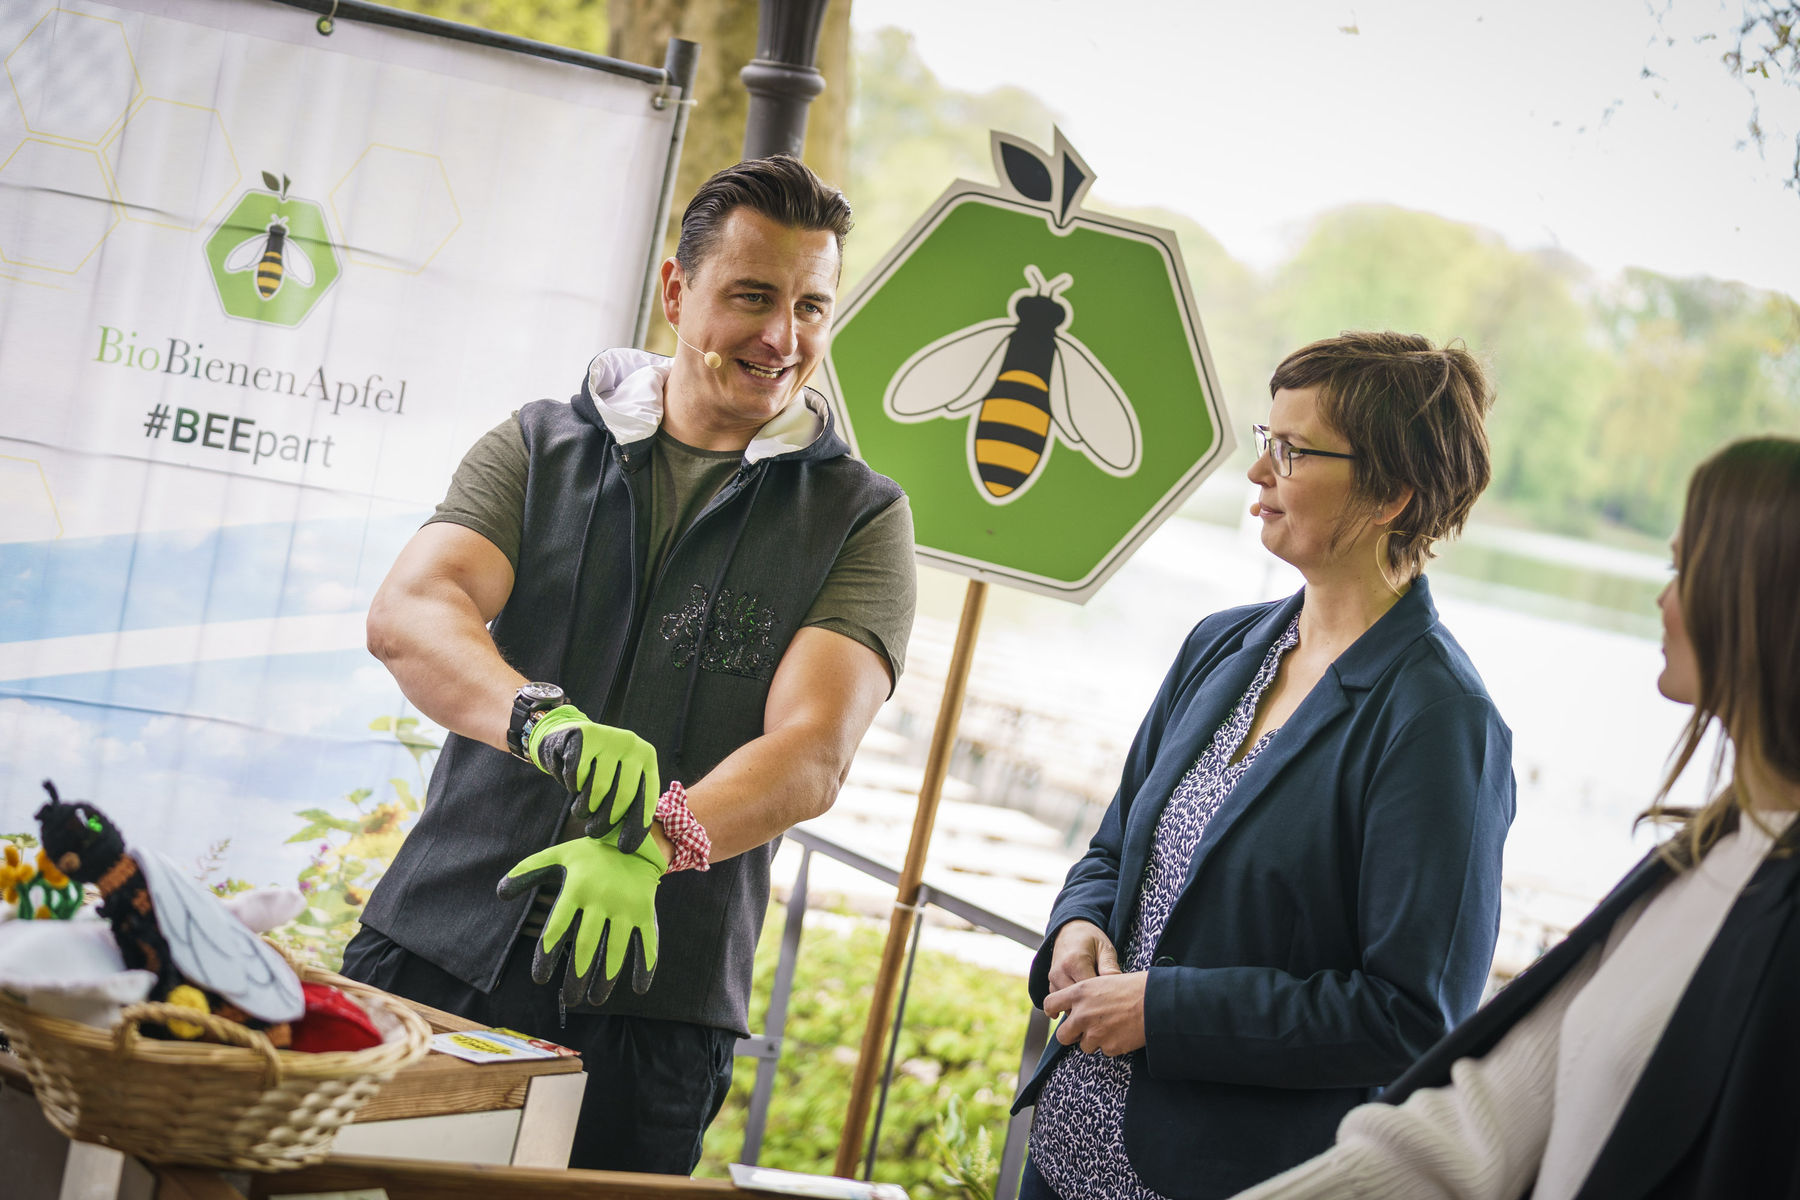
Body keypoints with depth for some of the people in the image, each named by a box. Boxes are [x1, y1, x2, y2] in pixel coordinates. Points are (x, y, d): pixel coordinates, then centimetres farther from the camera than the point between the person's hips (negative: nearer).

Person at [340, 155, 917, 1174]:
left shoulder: (859, 518, 4)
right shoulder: (543, 449, 9)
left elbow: (812, 755, -10)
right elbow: (409, 612, -8)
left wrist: (650, 846, -29)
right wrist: (545, 720, -29)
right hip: (434, 950, 2)